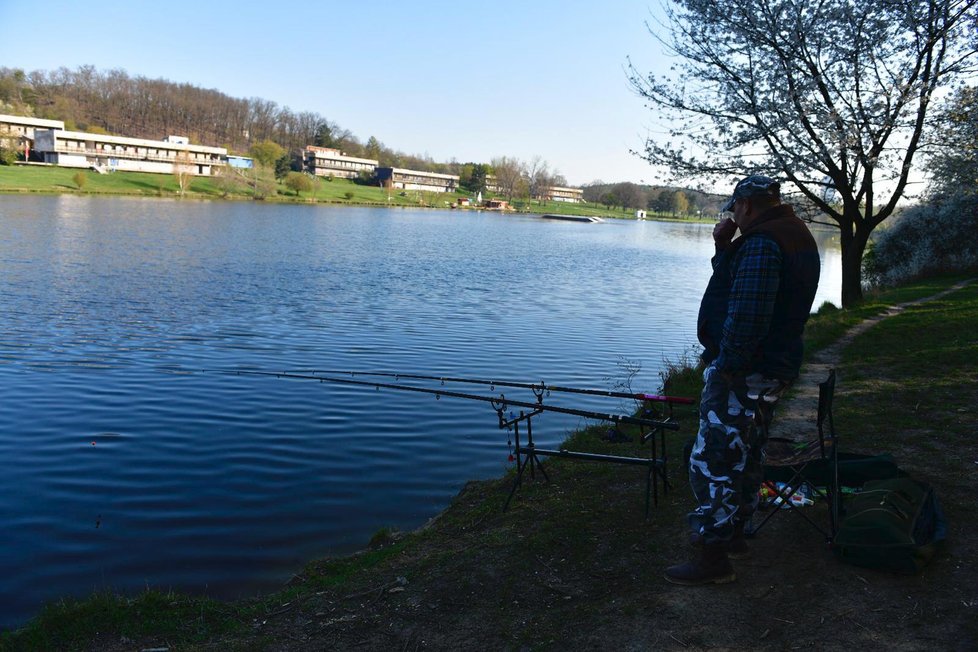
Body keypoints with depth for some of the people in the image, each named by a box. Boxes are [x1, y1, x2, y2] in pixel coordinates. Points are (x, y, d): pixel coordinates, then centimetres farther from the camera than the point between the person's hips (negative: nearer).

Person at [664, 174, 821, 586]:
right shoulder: (797, 237, 16)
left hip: (744, 370, -11)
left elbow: (747, 315, -28)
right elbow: (734, 286, 16)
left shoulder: (761, 243, -19)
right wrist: (725, 249, 3)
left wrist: (727, 367, -23)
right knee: (744, 454, 21)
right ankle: (733, 535, 35)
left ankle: (713, 558, 2)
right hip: (774, 368, 11)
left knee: (713, 459, -5)